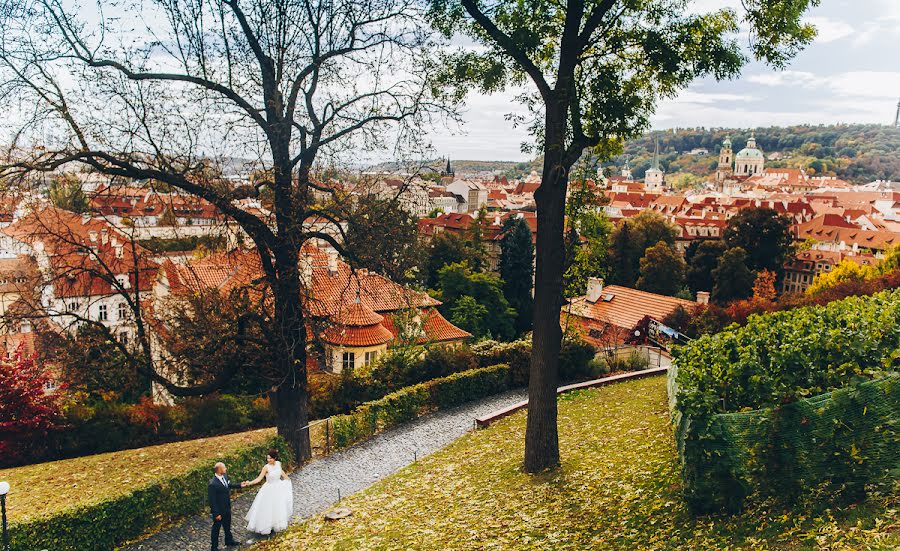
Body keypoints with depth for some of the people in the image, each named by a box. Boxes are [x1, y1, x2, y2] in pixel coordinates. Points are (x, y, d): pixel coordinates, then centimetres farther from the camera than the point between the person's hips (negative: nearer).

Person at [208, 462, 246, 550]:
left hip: (227, 508, 7)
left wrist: (239, 485, 10)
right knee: (216, 528, 15)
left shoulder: (224, 476, -9)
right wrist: (216, 514, -21)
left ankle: (229, 540, 50)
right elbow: (212, 501, -25)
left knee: (227, 526, 28)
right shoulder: (213, 484, -32)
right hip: (219, 510, -7)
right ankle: (214, 547, 34)